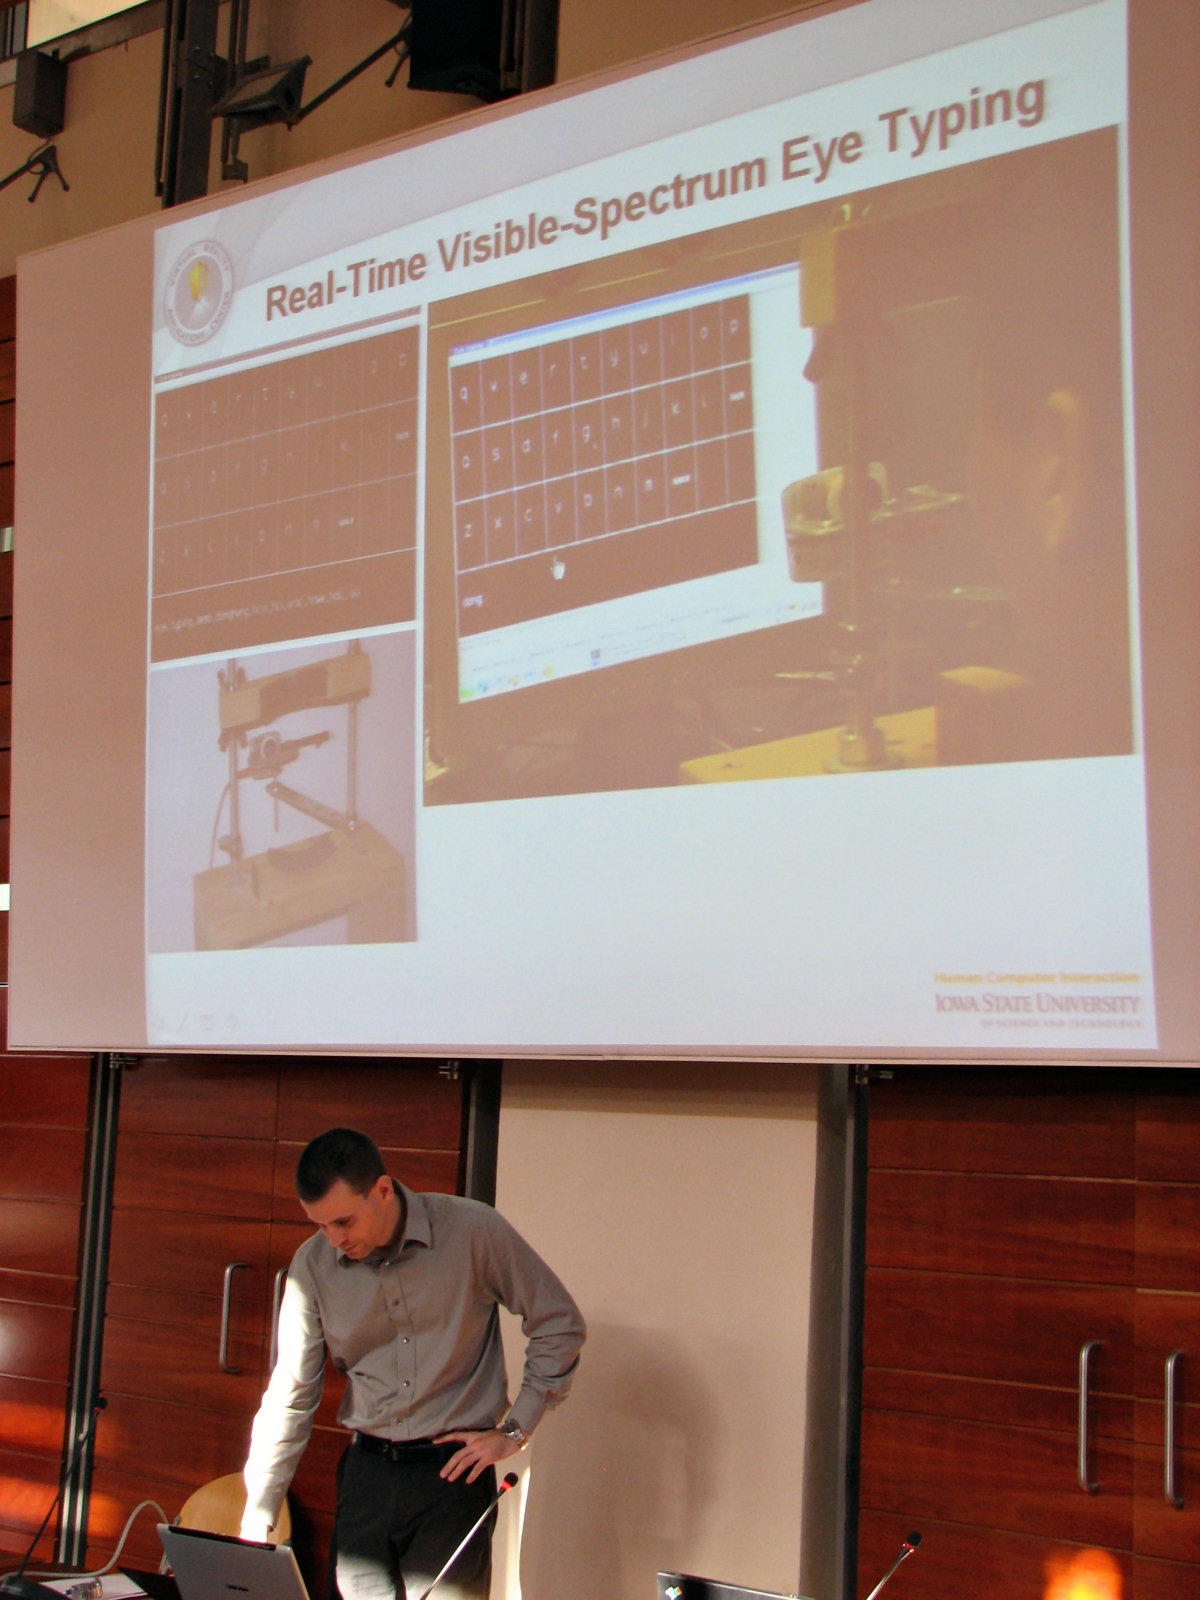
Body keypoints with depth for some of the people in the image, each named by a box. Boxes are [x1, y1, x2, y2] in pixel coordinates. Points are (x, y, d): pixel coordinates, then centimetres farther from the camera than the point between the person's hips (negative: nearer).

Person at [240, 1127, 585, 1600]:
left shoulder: (475, 1232, -11)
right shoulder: (313, 1264, -3)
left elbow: (559, 1325, 0)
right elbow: (290, 1398, 0)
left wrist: (514, 1432, -2)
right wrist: (257, 1519, -3)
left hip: (454, 1471, -3)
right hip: (365, 1470, 3)